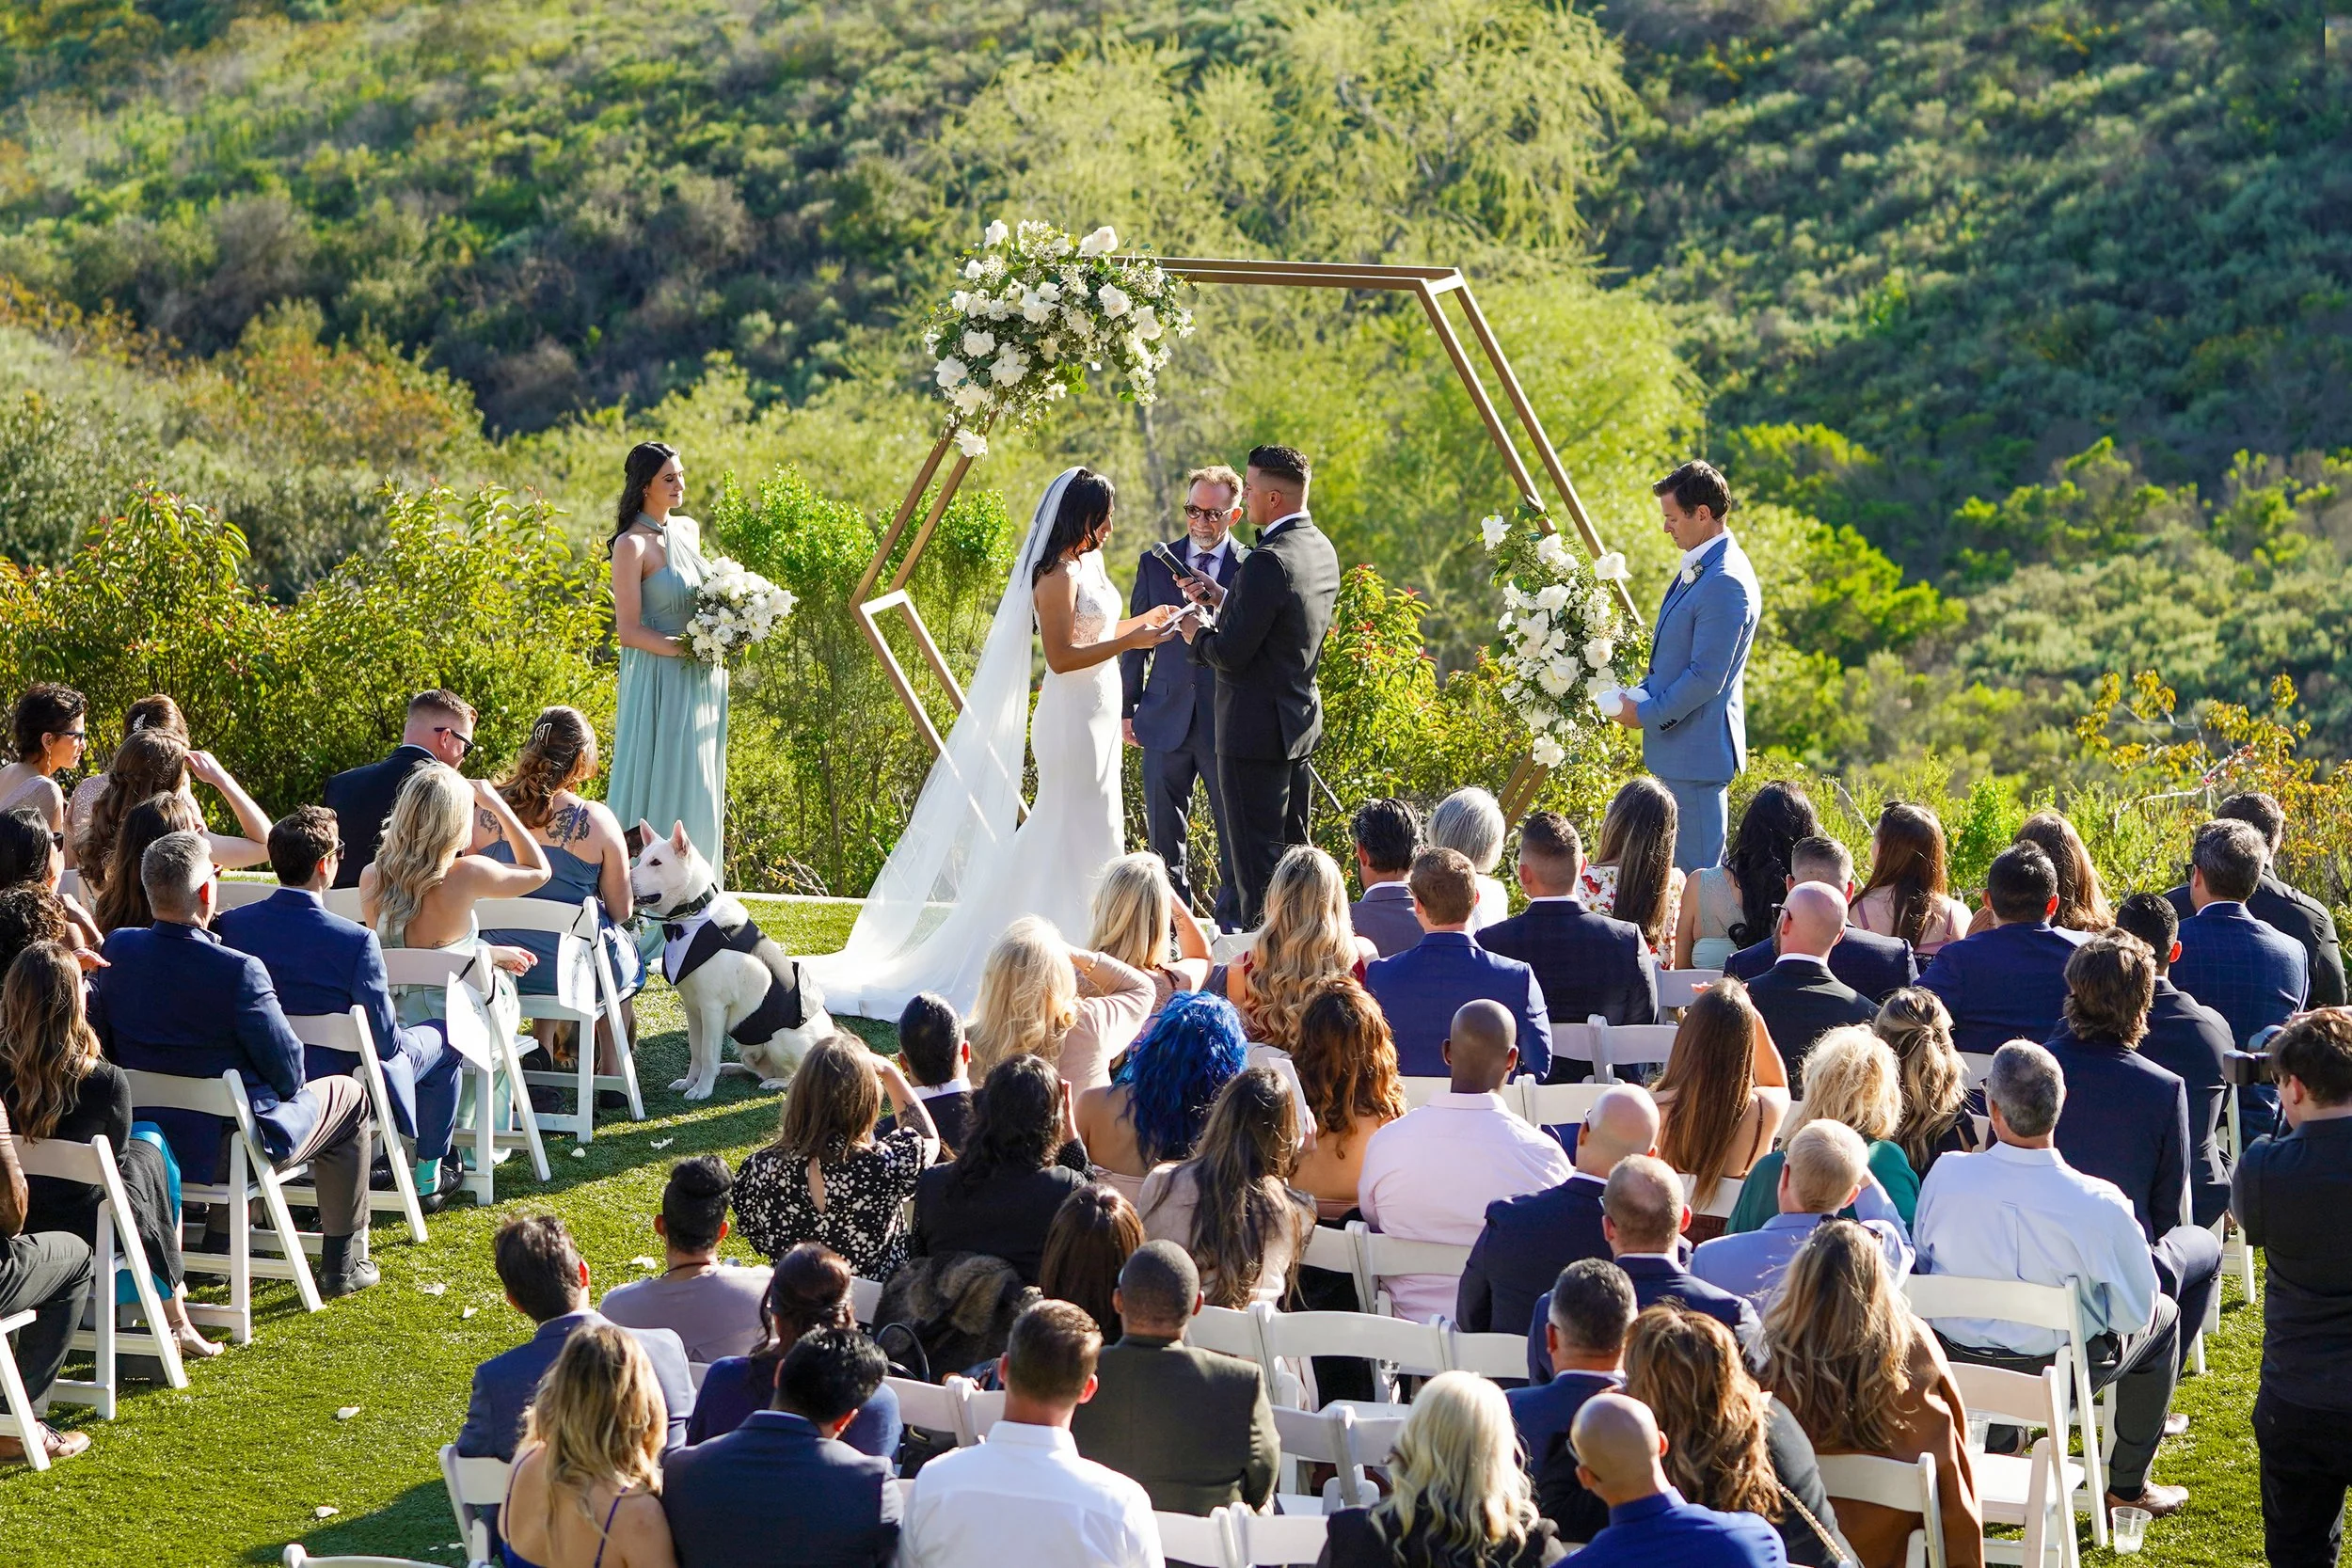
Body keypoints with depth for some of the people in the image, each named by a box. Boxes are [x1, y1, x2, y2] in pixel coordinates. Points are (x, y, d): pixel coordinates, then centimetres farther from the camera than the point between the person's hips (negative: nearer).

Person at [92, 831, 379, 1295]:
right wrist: (286, 1086, 6)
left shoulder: (117, 949, -11)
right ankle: (343, 1264, 26)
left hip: (142, 1143, 6)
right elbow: (287, 1069, -18)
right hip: (229, 1148, -6)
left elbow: (107, 1044, 3)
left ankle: (220, 1239, 48)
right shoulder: (237, 970, -28)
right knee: (348, 1097, 21)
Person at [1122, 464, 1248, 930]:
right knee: (1165, 833, 9)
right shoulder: (1155, 562, 8)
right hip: (1166, 717, 3)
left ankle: (1232, 922, 12)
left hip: (1228, 719, -3)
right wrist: (1127, 708, 10)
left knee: (1236, 830, 1)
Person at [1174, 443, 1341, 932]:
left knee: (1257, 854, -3)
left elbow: (1231, 653, -22)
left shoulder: (1268, 562, -24)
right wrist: (1222, 599, 11)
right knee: (1292, 846, 18)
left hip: (1256, 728, -10)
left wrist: (1198, 634, -2)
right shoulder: (1321, 549, 7)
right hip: (1301, 721, 10)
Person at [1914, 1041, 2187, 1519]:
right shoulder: (2098, 1206, -28)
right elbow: (2134, 1313, -16)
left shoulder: (1946, 1175, -21)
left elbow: (1922, 1262, -2)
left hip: (1955, 1363, 4)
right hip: (2057, 1370, -4)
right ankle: (2128, 1486, 35)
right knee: (2163, 1316, 26)